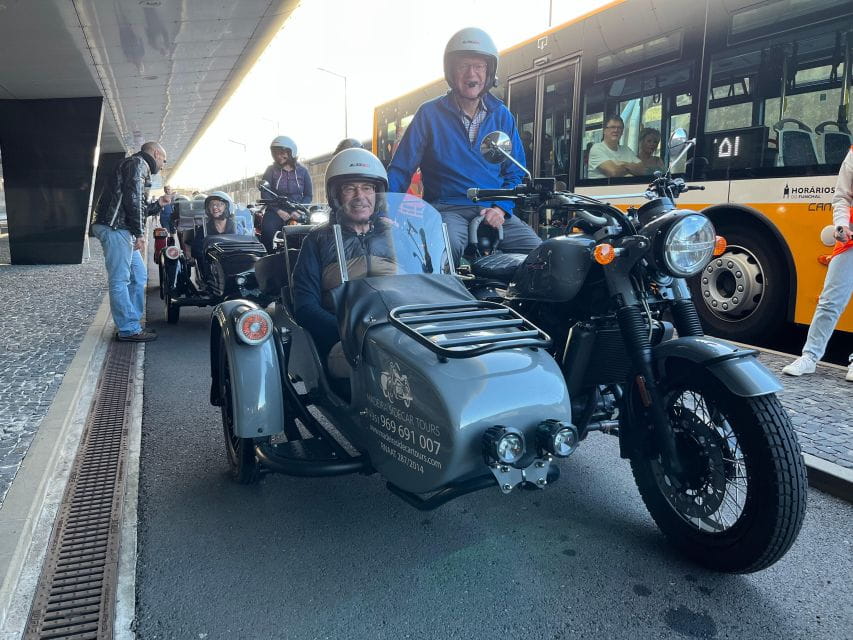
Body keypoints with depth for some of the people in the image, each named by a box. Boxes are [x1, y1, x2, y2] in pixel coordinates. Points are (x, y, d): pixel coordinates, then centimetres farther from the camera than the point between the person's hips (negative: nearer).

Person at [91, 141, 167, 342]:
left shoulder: (139, 168, 28)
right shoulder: (138, 163, -3)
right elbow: (132, 198, -17)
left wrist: (158, 205, 28)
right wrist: (139, 233, -18)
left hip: (121, 229, 11)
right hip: (115, 227, -11)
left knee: (139, 276, 14)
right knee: (120, 280, -8)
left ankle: (132, 322, 19)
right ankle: (129, 330, -6)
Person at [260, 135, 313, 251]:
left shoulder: (302, 171, 10)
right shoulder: (271, 170, 9)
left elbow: (308, 195, 8)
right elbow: (265, 194, 0)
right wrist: (278, 211, -15)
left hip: (296, 215, 0)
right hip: (275, 213, 0)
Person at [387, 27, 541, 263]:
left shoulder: (502, 115, 13)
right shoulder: (430, 113, 4)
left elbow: (516, 171, 13)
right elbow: (400, 169, 1)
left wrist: (501, 208, -6)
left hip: (493, 211, 4)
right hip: (447, 210, -3)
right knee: (448, 247, -37)